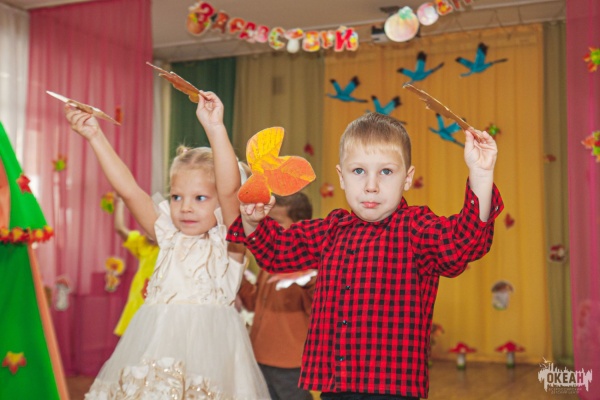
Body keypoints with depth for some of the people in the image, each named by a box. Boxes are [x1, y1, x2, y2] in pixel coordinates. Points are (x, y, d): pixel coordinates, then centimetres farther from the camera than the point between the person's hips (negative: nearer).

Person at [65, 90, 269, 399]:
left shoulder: (228, 241, 1)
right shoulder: (170, 238, 13)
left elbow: (229, 190, -16)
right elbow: (127, 190, 9)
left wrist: (214, 127, -23)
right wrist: (96, 137, 6)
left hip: (208, 343, -4)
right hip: (157, 346, 4)